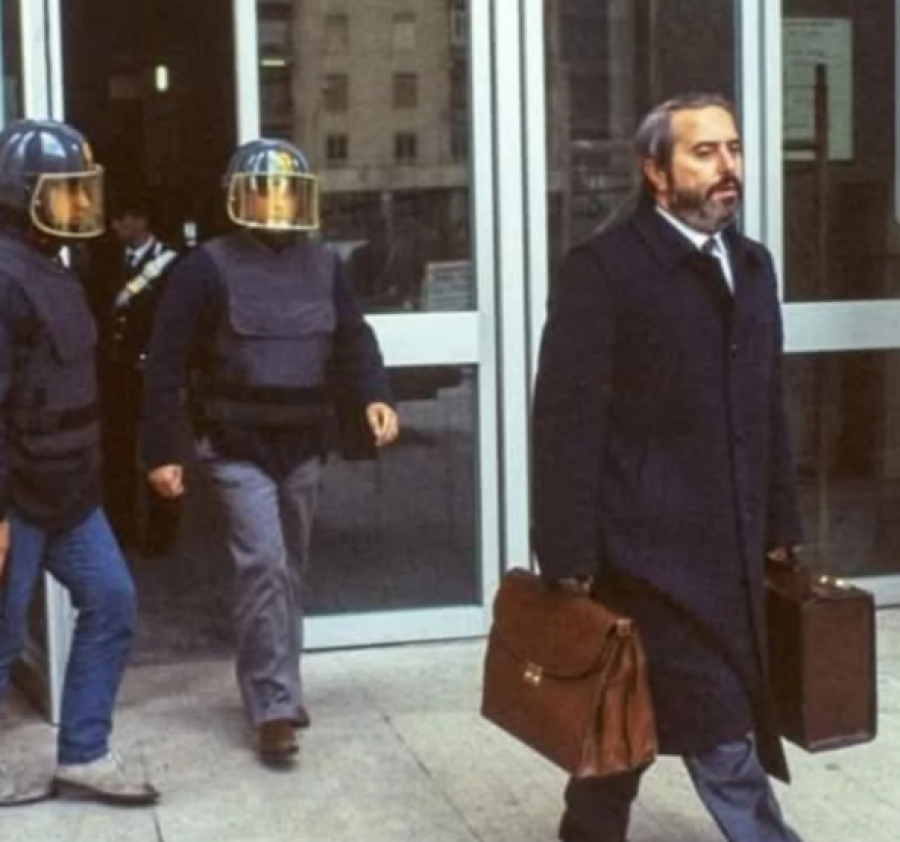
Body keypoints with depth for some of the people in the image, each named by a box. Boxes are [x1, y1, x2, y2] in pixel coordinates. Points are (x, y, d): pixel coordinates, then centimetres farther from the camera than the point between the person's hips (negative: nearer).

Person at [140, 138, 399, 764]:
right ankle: (275, 707, -7)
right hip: (239, 447, -5)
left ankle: (276, 690, 29)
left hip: (304, 446, 5)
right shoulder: (209, 268, -7)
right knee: (264, 566, -14)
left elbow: (353, 342, 13)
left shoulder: (324, 266, 8)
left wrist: (374, 397, -8)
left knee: (289, 570, 14)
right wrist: (162, 451, -11)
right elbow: (167, 364, -8)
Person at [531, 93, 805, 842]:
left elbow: (768, 411, 16)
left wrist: (781, 527, 14)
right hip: (648, 549, -7)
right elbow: (568, 422, -13)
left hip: (732, 549, 7)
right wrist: (569, 559, -16)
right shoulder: (602, 267, -10)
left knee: (626, 726, 17)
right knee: (721, 735, -5)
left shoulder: (752, 263, 13)